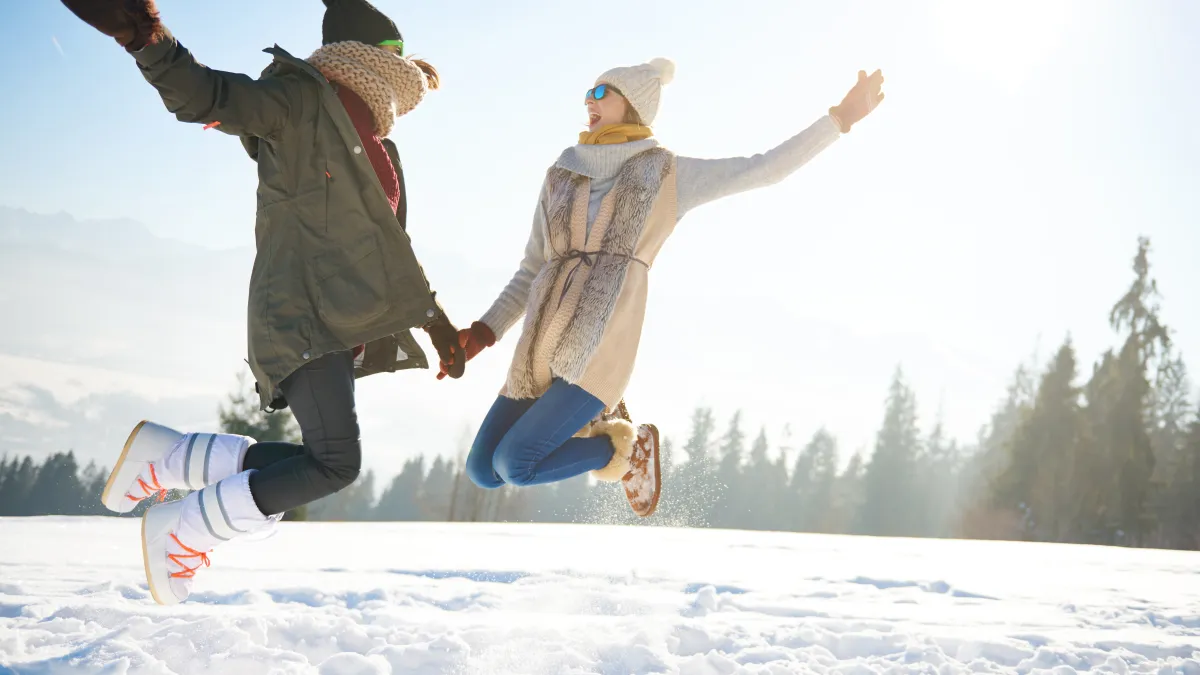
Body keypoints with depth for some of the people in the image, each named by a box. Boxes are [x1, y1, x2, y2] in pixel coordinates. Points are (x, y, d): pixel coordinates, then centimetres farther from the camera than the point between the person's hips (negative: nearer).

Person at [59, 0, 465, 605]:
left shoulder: (374, 147, 21)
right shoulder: (300, 98, -4)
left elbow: (389, 247, 28)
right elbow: (205, 95, -17)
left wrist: (437, 323, 28)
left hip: (346, 327, 9)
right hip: (303, 316, -9)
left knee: (325, 461, 7)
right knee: (335, 463, -18)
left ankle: (160, 455, 18)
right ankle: (181, 531, -2)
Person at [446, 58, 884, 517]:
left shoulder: (670, 175, 9)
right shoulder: (561, 178, 18)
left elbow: (768, 168, 10)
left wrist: (842, 116, 9)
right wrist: (484, 332, 8)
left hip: (599, 354, -5)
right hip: (540, 354, 6)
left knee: (511, 466, -17)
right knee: (482, 472, 3)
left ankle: (626, 451, 8)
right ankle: (591, 424, 19)